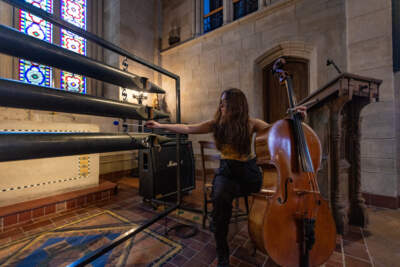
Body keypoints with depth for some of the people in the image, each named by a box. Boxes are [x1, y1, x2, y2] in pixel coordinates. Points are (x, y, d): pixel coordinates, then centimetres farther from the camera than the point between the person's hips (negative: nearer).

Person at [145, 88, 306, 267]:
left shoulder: (250, 124, -3)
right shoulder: (216, 124, -1)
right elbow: (188, 128, 1)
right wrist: (160, 126, 3)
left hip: (248, 171, 1)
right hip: (226, 171, 0)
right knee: (220, 196, -30)